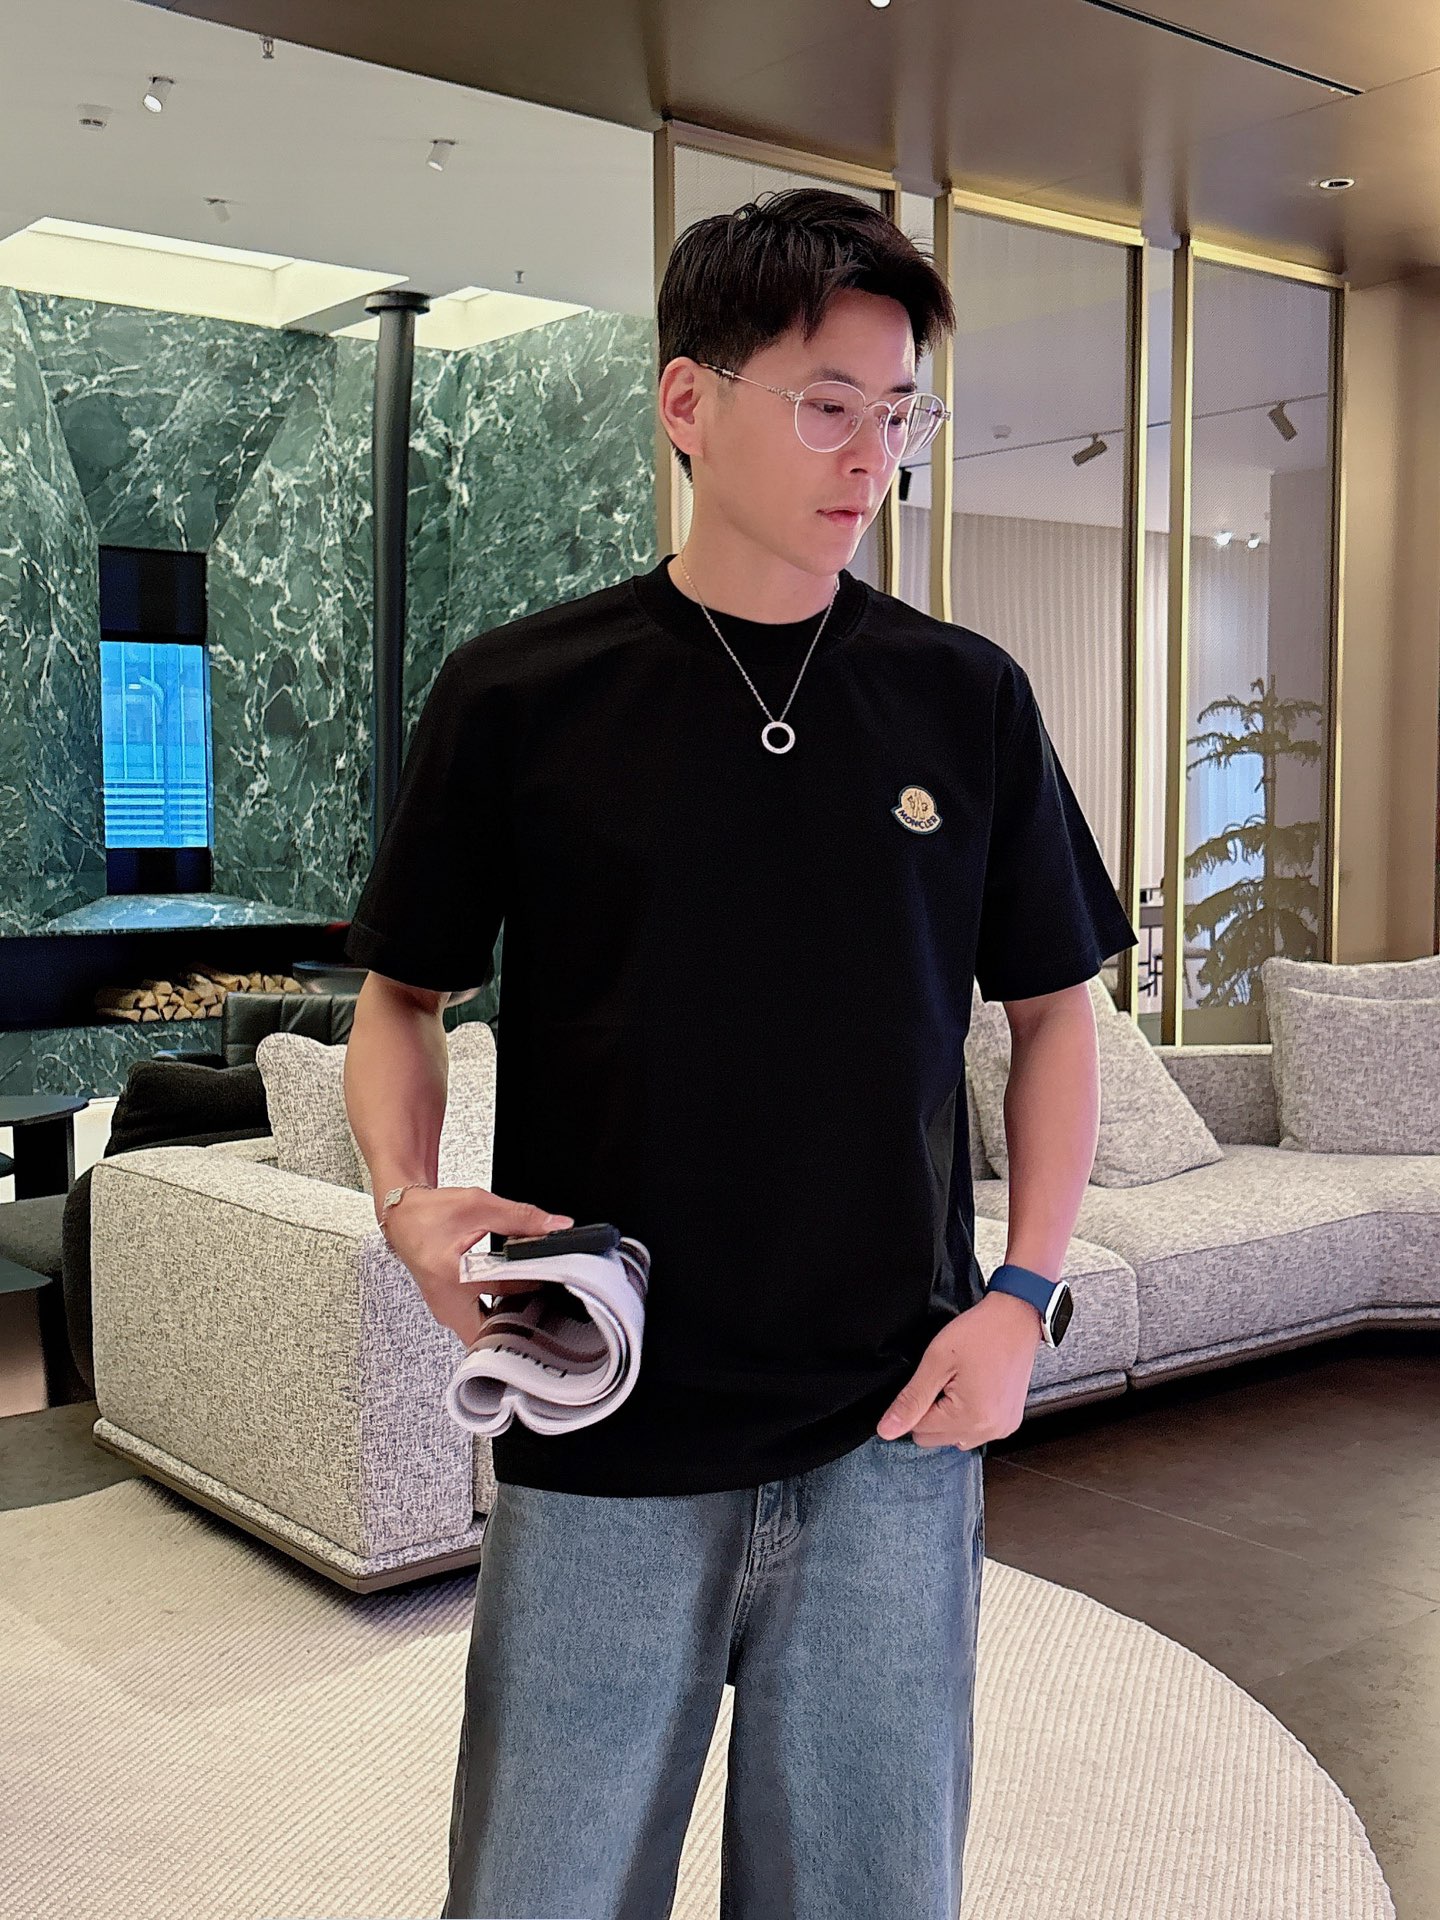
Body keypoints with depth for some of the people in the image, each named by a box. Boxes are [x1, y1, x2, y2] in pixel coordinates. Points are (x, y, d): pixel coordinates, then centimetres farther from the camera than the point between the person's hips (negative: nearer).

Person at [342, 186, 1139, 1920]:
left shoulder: (967, 698, 3)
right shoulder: (517, 697, -2)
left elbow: (1051, 1009, 10)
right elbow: (401, 996, 7)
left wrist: (1023, 1292, -1)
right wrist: (409, 1198, -12)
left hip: (892, 1444, 2)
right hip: (600, 1449, -1)